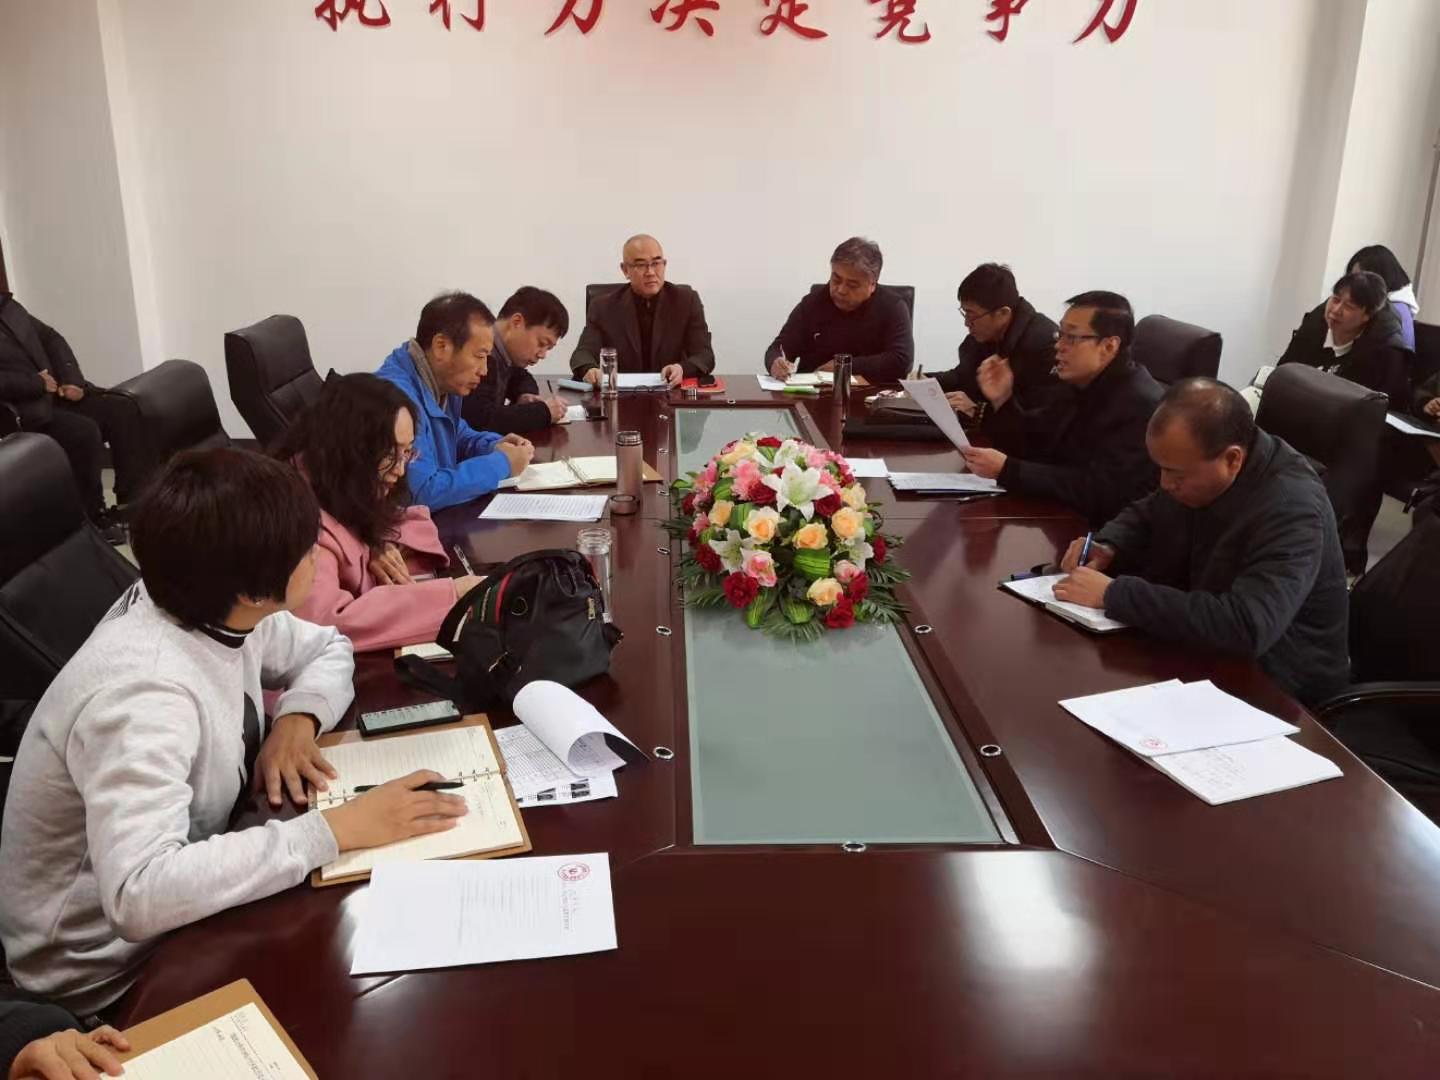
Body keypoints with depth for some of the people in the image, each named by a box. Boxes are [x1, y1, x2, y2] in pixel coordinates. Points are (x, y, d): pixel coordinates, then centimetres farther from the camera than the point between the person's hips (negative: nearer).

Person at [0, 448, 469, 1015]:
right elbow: (140, 896, -43)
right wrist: (334, 830, -38)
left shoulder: (213, 610, -10)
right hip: (116, 969, -7)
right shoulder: (143, 693, -33)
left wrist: (298, 716, -13)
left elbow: (328, 648, 8)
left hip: (181, 910, 7)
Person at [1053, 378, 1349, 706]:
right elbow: (1143, 516, 13)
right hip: (1211, 650, 7)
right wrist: (1107, 548, -10)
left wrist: (1114, 595, -38)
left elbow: (1245, 627, -43)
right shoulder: (1194, 466, -5)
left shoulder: (1291, 511, -30)